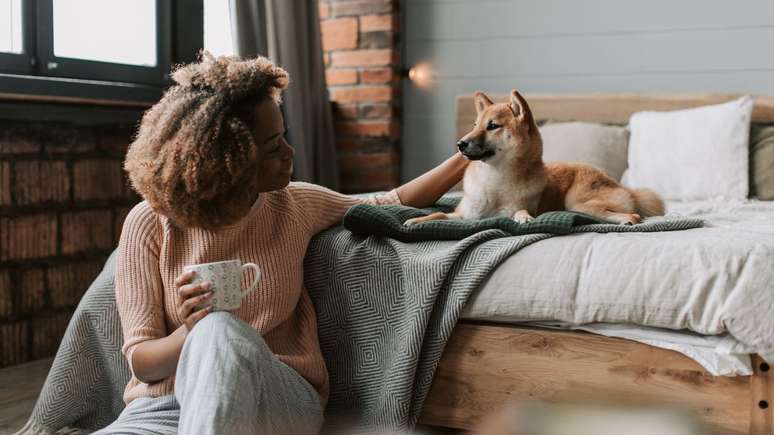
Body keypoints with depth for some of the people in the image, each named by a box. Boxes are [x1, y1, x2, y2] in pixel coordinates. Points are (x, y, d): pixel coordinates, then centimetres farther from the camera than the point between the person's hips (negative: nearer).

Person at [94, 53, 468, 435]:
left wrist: (466, 158, 13)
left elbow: (391, 206, 22)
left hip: (278, 399, 3)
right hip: (165, 404, -2)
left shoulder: (294, 205, 5)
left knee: (220, 332, -33)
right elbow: (140, 360, -5)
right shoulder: (150, 225, -4)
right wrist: (188, 335, -27)